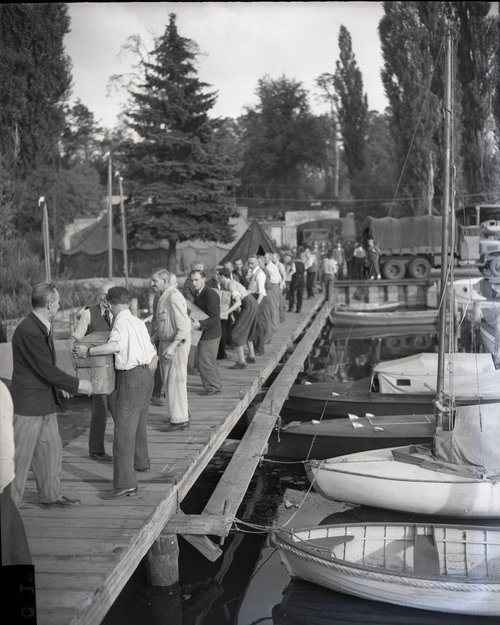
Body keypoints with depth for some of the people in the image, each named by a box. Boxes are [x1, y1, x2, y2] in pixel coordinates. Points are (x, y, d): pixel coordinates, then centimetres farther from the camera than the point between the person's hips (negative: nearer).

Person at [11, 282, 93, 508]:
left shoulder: (42, 327, 7)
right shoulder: (28, 331, -24)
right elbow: (46, 370, -22)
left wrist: (61, 384, 10)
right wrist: (77, 385, -13)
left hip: (45, 402, 10)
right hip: (28, 404, -10)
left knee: (51, 448, 18)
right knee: (20, 456, 0)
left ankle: (51, 495, 32)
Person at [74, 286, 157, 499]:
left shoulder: (122, 322, -13)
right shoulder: (139, 322, 12)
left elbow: (115, 345, -33)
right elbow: (153, 356, 15)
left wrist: (88, 351, -24)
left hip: (130, 378, -9)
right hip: (145, 375, 9)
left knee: (123, 429, -10)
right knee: (138, 423, 28)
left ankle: (125, 483, -15)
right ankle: (140, 461, 48)